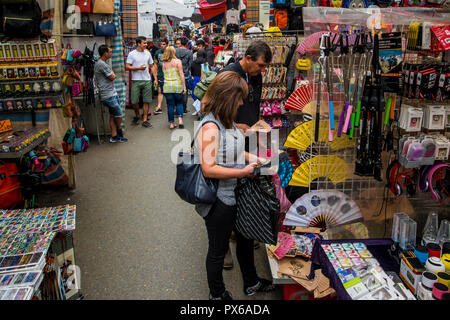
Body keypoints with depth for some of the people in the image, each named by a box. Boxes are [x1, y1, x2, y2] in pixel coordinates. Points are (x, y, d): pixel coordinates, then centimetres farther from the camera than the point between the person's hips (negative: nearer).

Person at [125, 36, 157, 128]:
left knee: (147, 101, 0)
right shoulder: (132, 54, -1)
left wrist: (155, 78, 8)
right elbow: (127, 67, -5)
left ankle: (145, 120, 7)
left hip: (147, 80, 3)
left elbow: (151, 67, 15)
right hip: (136, 81, -3)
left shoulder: (148, 53, 10)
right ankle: (137, 115, 25)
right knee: (134, 101, 0)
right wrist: (139, 68, -15)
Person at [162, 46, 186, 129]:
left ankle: (171, 123, 9)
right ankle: (180, 119, -4)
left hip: (167, 86, 2)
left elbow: (164, 75, 6)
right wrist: (184, 86, -4)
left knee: (170, 105, 7)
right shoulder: (177, 61, -3)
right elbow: (181, 74, -6)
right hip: (177, 85, -2)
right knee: (179, 103, 14)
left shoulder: (163, 63, 6)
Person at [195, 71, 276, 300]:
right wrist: (243, 172, -25)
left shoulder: (226, 120, 3)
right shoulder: (210, 127, -26)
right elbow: (208, 169, -31)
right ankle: (217, 294, 38)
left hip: (236, 194, 10)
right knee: (218, 250, 13)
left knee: (245, 238, 26)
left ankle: (251, 283, 50)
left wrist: (252, 158, 3)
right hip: (219, 200, -9)